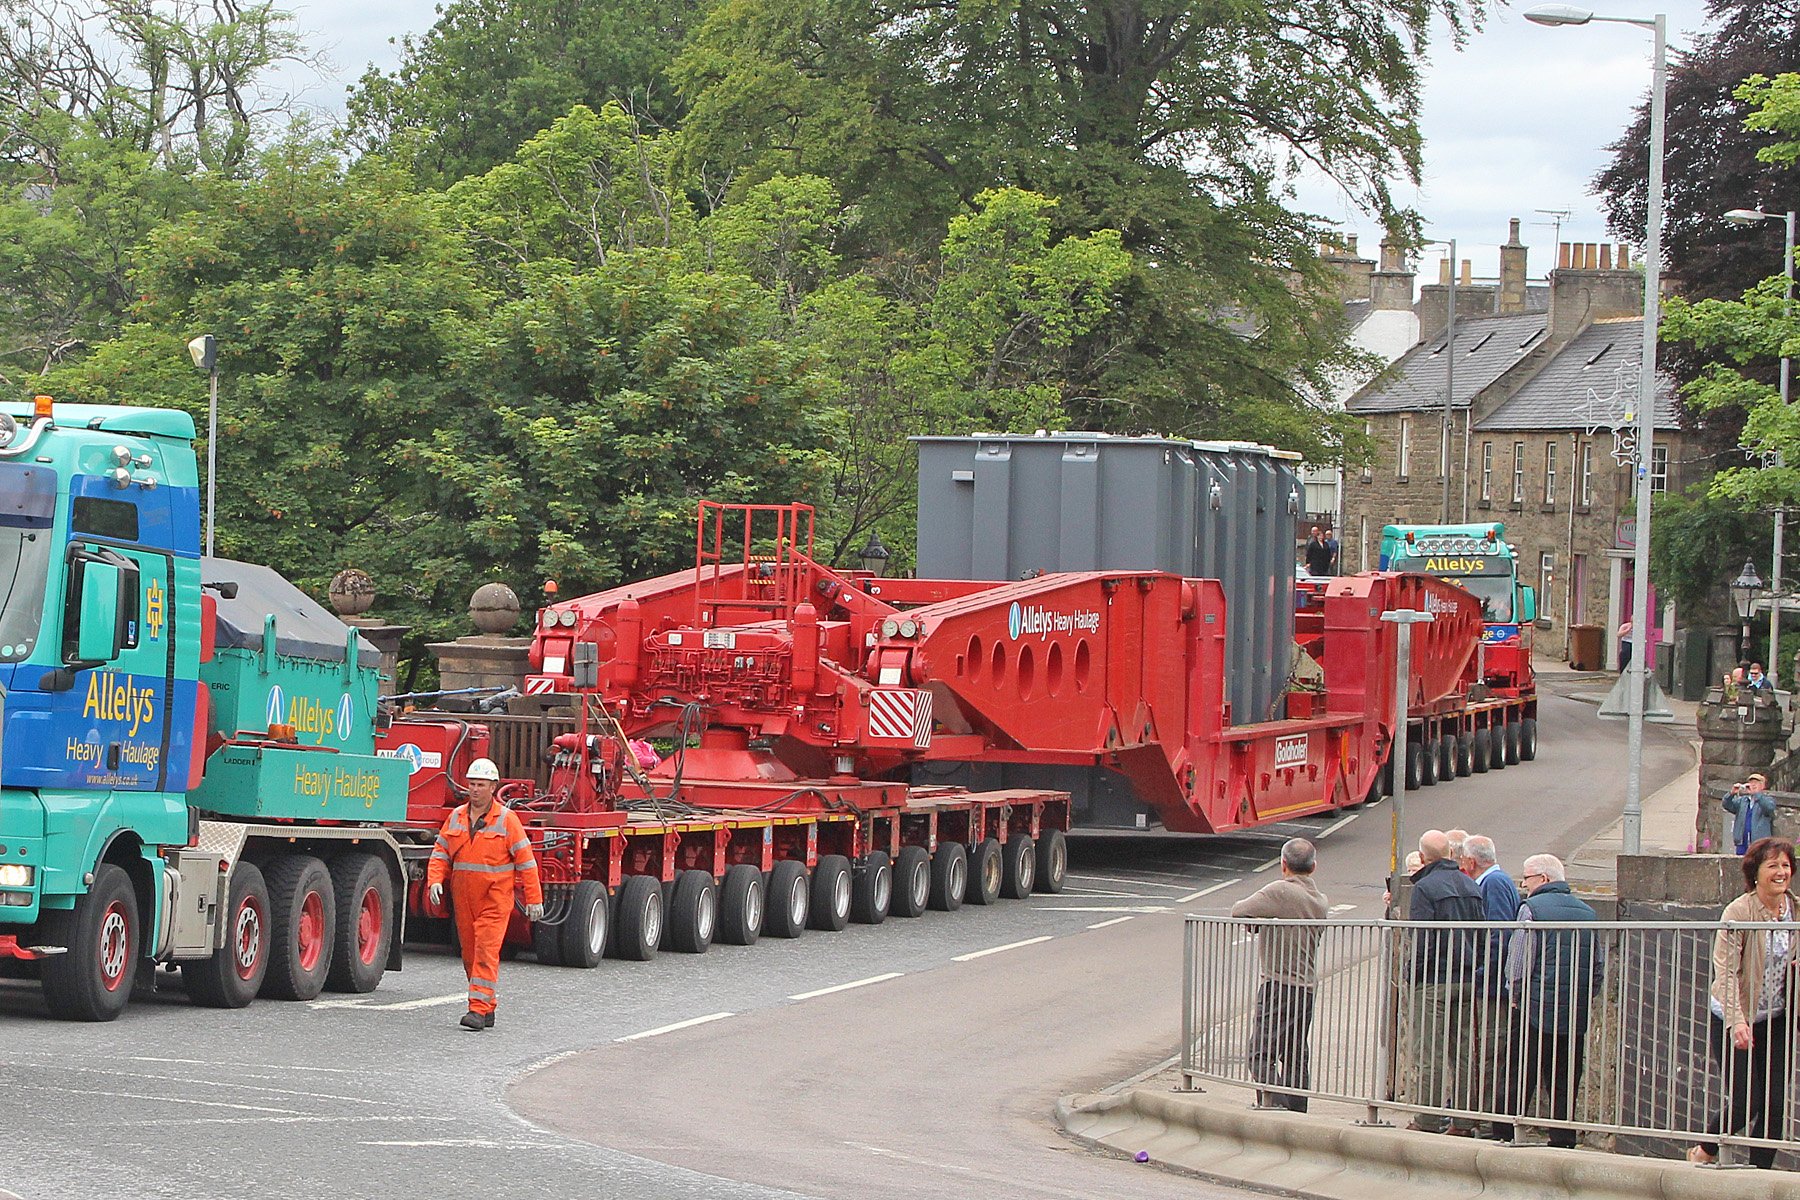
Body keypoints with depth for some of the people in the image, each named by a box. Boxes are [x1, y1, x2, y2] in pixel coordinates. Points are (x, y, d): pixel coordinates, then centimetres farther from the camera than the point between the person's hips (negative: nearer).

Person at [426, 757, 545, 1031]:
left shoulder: (506, 819, -4)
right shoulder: (456, 817, 9)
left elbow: (525, 861, -3)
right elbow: (441, 852, 11)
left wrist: (533, 898, -5)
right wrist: (435, 880, -7)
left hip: (495, 898, -5)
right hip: (463, 899, 5)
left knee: (486, 952, -14)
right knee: (470, 954, 9)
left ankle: (479, 1008, -17)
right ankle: (488, 1009, 20)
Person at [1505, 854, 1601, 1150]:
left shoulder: (1532, 908, -6)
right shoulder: (1586, 912, 10)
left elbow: (1519, 962, -8)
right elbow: (1597, 966, 13)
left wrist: (1517, 997, 4)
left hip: (1538, 1007, -5)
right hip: (1577, 1014, 5)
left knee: (1523, 1080, 0)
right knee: (1565, 1082, 7)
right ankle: (1563, 1140, 6)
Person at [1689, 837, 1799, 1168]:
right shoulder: (1738, 912, -16)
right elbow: (1725, 970, -22)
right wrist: (1736, 1021, -34)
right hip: (1734, 1020, -5)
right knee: (1746, 1101, -8)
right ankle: (1704, 1152, 19)